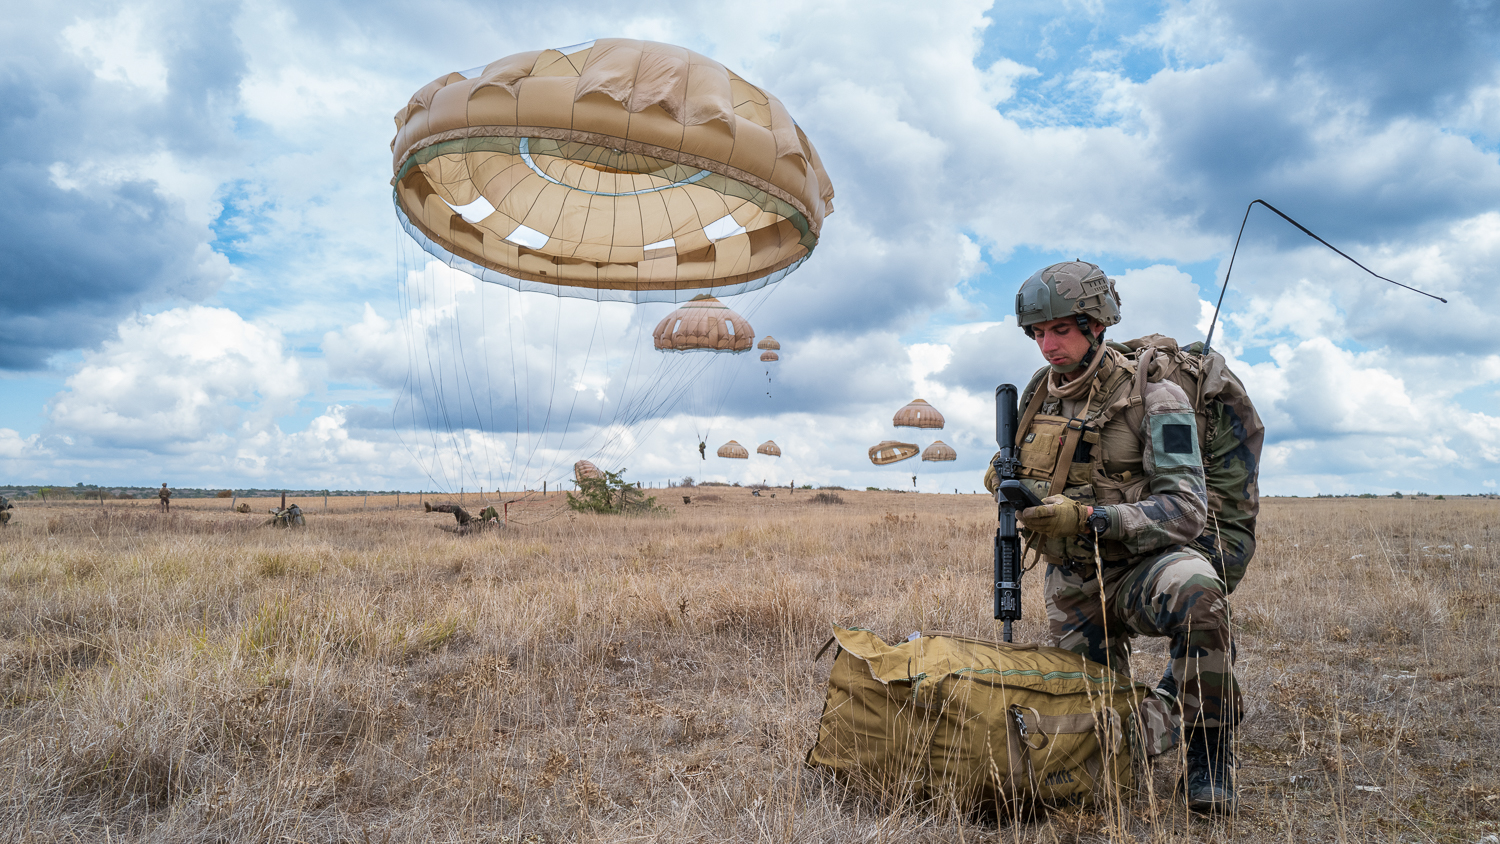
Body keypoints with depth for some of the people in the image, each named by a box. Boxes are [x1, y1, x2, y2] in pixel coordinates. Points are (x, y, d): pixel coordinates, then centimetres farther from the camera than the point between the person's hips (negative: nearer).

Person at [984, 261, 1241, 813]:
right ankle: (1163, 714, 38)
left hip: (1139, 565, -5)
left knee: (1195, 590, -40)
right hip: (1071, 584, 5)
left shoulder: (1153, 397, -15)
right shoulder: (1038, 394, 3)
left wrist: (1088, 518, -32)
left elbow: (1187, 510, -21)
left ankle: (1208, 747, -18)